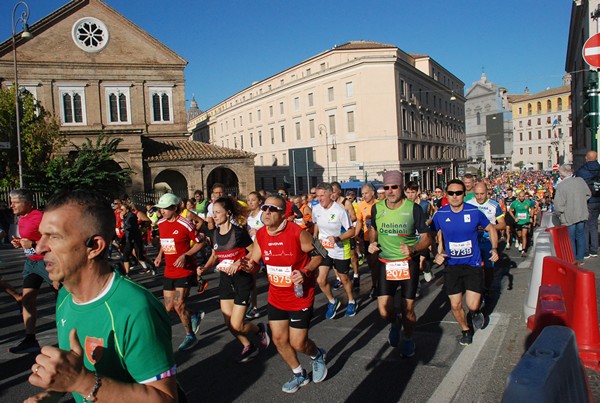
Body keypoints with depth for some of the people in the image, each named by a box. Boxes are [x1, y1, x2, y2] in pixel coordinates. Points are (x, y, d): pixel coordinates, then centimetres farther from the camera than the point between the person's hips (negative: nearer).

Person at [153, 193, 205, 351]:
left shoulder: (185, 224, -15)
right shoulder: (161, 223, 5)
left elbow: (200, 243, -9)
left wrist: (185, 255, -20)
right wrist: (160, 255, 5)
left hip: (185, 270, -7)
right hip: (169, 272, 7)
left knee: (178, 305, -8)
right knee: (169, 308, 8)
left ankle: (190, 336, 14)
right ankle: (195, 316, 36)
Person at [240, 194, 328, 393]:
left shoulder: (297, 233, -22)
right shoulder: (260, 235, -7)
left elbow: (319, 254, -11)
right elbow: (255, 263, 3)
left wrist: (306, 272, -26)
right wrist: (250, 266, -21)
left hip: (300, 297, -5)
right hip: (276, 297, 5)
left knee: (298, 343, 2)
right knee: (279, 339, 12)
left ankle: (317, 355, 39)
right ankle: (299, 375, 38)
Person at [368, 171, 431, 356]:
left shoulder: (413, 208, -9)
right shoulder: (377, 208, -1)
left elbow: (426, 239, -5)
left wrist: (413, 248, -24)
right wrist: (372, 244, 0)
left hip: (409, 263, -2)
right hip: (386, 263, 2)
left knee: (408, 309, 4)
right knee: (384, 310, -5)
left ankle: (408, 339, 34)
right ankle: (394, 324, 31)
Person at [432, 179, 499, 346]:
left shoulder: (474, 212, -9)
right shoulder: (440, 214, -6)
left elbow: (491, 229, 8)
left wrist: (494, 248, -2)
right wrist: (437, 254, -4)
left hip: (473, 264, -1)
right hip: (451, 265, 2)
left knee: (472, 305, -8)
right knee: (455, 305, 6)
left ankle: (476, 312, 31)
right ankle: (465, 330, 36)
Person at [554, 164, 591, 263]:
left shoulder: (561, 186, -20)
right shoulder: (580, 180, -4)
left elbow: (558, 205, -21)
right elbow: (588, 194, 11)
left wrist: (558, 214, -4)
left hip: (569, 218, -5)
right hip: (582, 215, 5)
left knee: (570, 239, 8)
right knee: (580, 236, 18)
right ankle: (580, 258, 27)